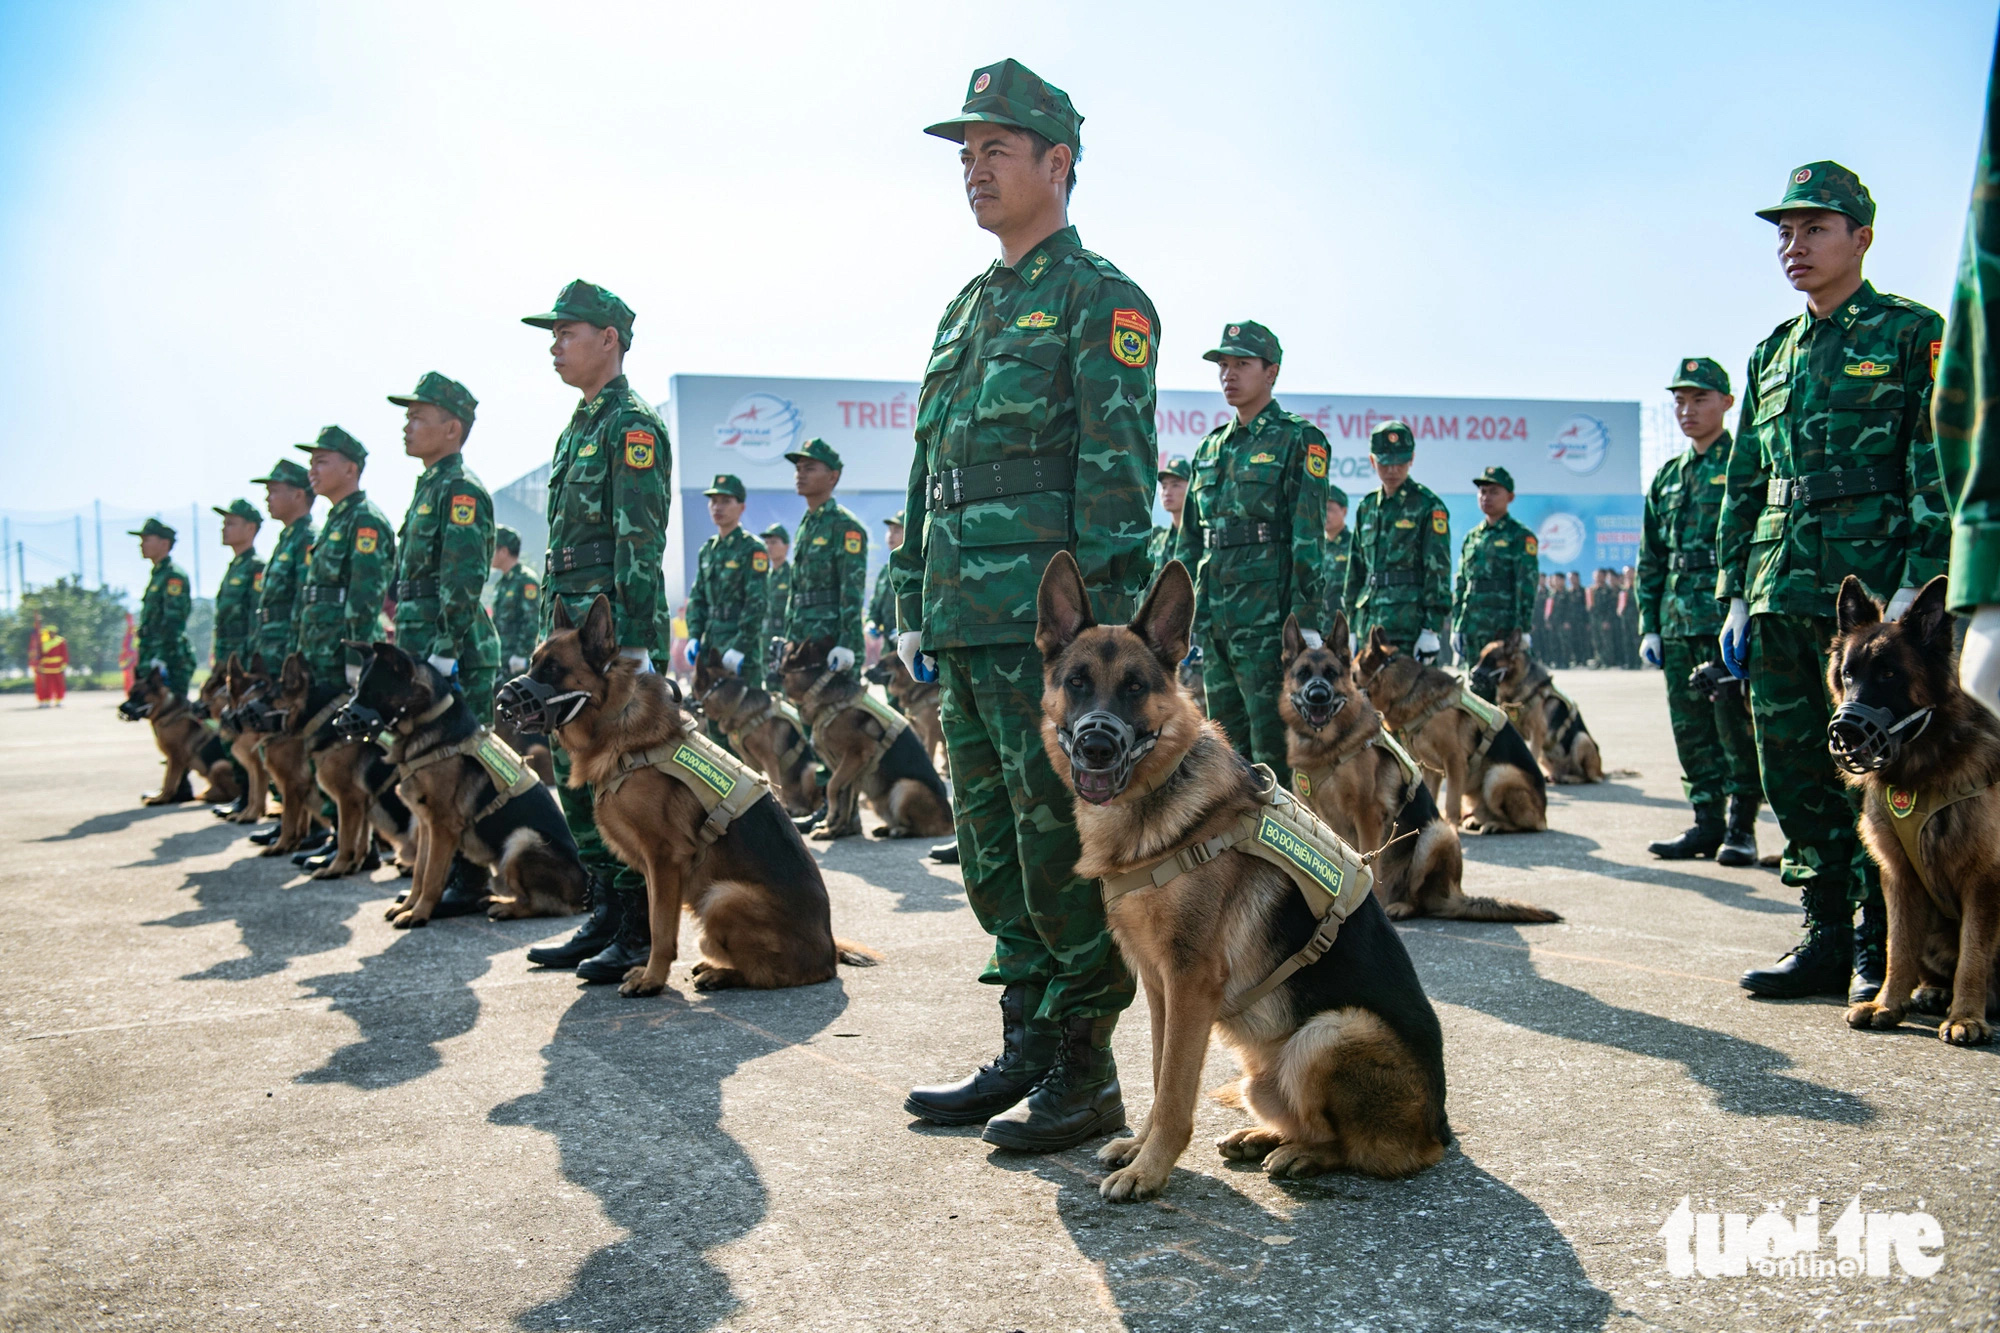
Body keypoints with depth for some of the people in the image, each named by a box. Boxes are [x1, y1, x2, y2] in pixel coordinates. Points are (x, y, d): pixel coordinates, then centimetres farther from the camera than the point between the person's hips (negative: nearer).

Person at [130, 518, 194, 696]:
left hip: (171, 663, -10)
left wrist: (161, 660, -23)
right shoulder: (157, 576, 22)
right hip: (153, 663, 10)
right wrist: (144, 664, 24)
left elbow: (173, 622, -18)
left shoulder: (174, 576, -9)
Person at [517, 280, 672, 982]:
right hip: (574, 634, 10)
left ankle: (643, 933, 1)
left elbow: (640, 544, -16)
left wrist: (634, 642, -21)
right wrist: (557, 634, 20)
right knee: (577, 776, 11)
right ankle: (605, 918, 20)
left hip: (616, 630, -10)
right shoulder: (579, 427, 21)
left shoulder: (632, 424, -8)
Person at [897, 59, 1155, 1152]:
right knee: (992, 846, 12)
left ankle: (1085, 1074, 7)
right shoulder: (967, 308, 22)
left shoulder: (1099, 299, -2)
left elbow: (1118, 467, -11)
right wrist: (913, 603, 18)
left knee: (1063, 847, -4)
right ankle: (1025, 1050, 23)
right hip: (967, 624, 8)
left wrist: (1107, 616, -18)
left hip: (1050, 621, -8)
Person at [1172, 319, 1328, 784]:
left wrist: (1305, 621, -15)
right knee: (1226, 746, 10)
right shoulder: (1210, 448, 18)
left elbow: (1309, 538, -8)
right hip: (1212, 618, 7)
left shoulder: (1299, 440, -1)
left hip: (1269, 616, -7)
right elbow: (1188, 541, 21)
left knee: (1272, 748, -5)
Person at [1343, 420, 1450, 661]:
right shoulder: (1367, 507, 16)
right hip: (1369, 622, 6)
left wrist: (1431, 629, -12)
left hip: (1409, 623, -6)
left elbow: (1438, 569, -6)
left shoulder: (1427, 505, -2)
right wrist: (1350, 627, 16)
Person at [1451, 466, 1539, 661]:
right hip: (1472, 628, 6)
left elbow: (1527, 588, -6)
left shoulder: (1521, 536, 0)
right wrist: (1456, 628, 12)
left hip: (1506, 630, -5)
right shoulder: (1471, 538, 17)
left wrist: (1523, 631, -13)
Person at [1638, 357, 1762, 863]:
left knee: (1736, 723, -5)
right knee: (1690, 726, 8)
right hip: (1679, 624, 6)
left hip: (1731, 617, -6)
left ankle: (1741, 827, 4)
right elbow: (1651, 560, 19)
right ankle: (1707, 822, 16)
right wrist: (1649, 626, 13)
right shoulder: (1666, 477, 18)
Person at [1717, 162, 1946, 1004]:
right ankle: (1827, 938, 16)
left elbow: (1939, 475, -5)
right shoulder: (1772, 354, 19)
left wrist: (1917, 586, -14)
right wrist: (1735, 593, 13)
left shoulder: (1912, 334, 2)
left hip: (1871, 588, -6)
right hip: (1780, 596, 6)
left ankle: (1879, 955, 4)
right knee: (1793, 772, 6)